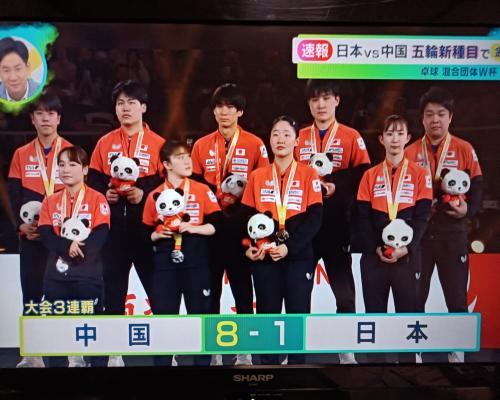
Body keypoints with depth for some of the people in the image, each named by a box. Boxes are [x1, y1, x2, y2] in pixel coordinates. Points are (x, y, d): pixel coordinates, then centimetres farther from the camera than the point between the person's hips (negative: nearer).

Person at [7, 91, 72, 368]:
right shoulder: (21, 155, 10)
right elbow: (14, 196, 6)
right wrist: (22, 224, -9)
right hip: (31, 235, 2)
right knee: (32, 292, 6)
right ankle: (32, 354, 16)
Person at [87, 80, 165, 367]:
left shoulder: (157, 143, 1)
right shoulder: (105, 143, 10)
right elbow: (93, 181, 12)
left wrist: (145, 193, -15)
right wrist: (104, 193, -7)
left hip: (146, 226, -3)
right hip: (113, 227, 3)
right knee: (113, 290, 10)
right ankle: (114, 352, 23)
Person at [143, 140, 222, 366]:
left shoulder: (202, 191, 3)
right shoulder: (155, 195, 7)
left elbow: (216, 225, -2)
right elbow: (146, 233, 10)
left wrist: (193, 228, -16)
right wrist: (157, 235, -10)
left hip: (196, 264, -1)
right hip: (165, 265, 1)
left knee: (200, 316, 5)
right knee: (164, 317, 7)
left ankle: (203, 361, 18)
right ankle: (162, 361, 20)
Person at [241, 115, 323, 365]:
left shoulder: (308, 174, 1)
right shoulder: (257, 176, 8)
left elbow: (315, 217, -7)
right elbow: (248, 215, 8)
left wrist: (290, 247, -16)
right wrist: (248, 246, -9)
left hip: (298, 257, -2)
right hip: (264, 257, 2)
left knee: (298, 315, 4)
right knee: (267, 315, 9)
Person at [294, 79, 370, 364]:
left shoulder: (351, 137, 3)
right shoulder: (298, 138, 11)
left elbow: (363, 175, -3)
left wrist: (336, 187, -16)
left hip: (336, 223, -2)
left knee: (343, 287, 5)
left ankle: (346, 350, 20)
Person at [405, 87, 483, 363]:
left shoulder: (464, 150, 2)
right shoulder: (410, 153, 5)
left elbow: (477, 187, 2)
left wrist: (468, 209, -15)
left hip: (452, 232, -1)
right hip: (417, 233, 1)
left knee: (456, 297, 8)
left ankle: (457, 354, 24)